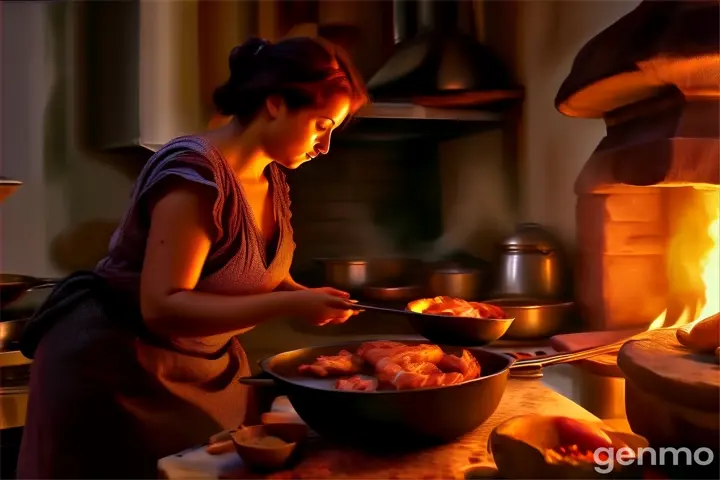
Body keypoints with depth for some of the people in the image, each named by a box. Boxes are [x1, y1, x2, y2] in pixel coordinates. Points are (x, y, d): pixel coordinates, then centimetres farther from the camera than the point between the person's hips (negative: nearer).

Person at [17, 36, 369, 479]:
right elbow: (163, 306, -30)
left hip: (208, 366, 8)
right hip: (117, 368, -7)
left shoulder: (273, 181, -1)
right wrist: (289, 304, -32)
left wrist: (309, 298, -9)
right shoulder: (194, 171, -27)